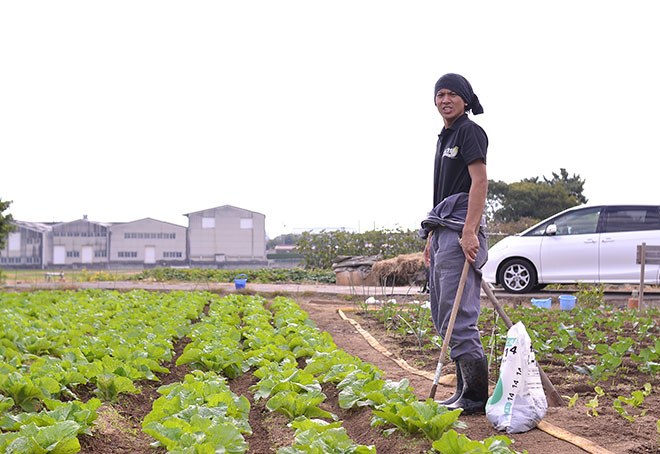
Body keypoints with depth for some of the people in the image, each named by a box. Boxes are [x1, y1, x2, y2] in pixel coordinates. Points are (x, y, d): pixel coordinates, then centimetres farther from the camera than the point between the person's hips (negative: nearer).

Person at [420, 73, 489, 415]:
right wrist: (432, 236, 22)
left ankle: (475, 397, -8)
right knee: (442, 316, 11)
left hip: (461, 230, -10)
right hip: (443, 229, 10)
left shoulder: (470, 131, -5)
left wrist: (469, 231, -25)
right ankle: (465, 391, 17)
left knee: (457, 314, -13)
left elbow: (479, 181, -16)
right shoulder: (445, 137, 23)